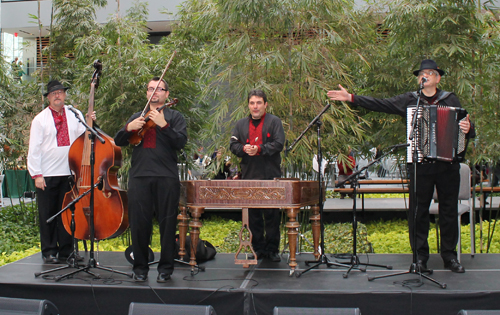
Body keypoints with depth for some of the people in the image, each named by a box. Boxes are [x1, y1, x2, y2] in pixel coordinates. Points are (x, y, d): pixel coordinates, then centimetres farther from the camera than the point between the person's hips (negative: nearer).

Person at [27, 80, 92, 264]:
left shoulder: (75, 115, 9)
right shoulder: (40, 119, 3)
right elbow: (34, 149, -1)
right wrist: (36, 174, -8)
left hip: (69, 173, 2)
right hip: (47, 175, -2)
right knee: (47, 215, 4)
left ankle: (66, 251, 17)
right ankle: (49, 252, 15)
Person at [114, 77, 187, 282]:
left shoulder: (174, 117, 11)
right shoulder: (137, 117, 20)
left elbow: (181, 142, -5)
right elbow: (118, 142, 13)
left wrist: (163, 125, -17)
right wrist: (129, 128, -6)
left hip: (166, 177, -2)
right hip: (139, 175, 3)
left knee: (167, 224, 0)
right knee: (139, 223, 3)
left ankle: (165, 268, 11)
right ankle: (140, 267, 16)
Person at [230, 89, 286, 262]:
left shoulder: (274, 121, 4)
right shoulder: (241, 124, 15)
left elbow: (278, 144, -7)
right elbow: (233, 144, 9)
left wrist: (259, 149, -19)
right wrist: (244, 149, -12)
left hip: (270, 177, -3)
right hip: (249, 176, 3)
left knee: (272, 215, 0)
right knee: (253, 215, 7)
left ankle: (272, 249, 9)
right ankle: (258, 249, 15)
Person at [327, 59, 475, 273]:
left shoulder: (450, 100, 8)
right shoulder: (409, 100, 8)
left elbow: (465, 125, 4)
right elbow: (379, 104, 4)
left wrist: (467, 129, -20)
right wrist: (350, 98, -3)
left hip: (448, 165, 0)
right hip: (420, 165, 0)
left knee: (449, 210, 6)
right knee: (419, 211, 1)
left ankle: (450, 256, 17)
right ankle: (420, 256, 11)